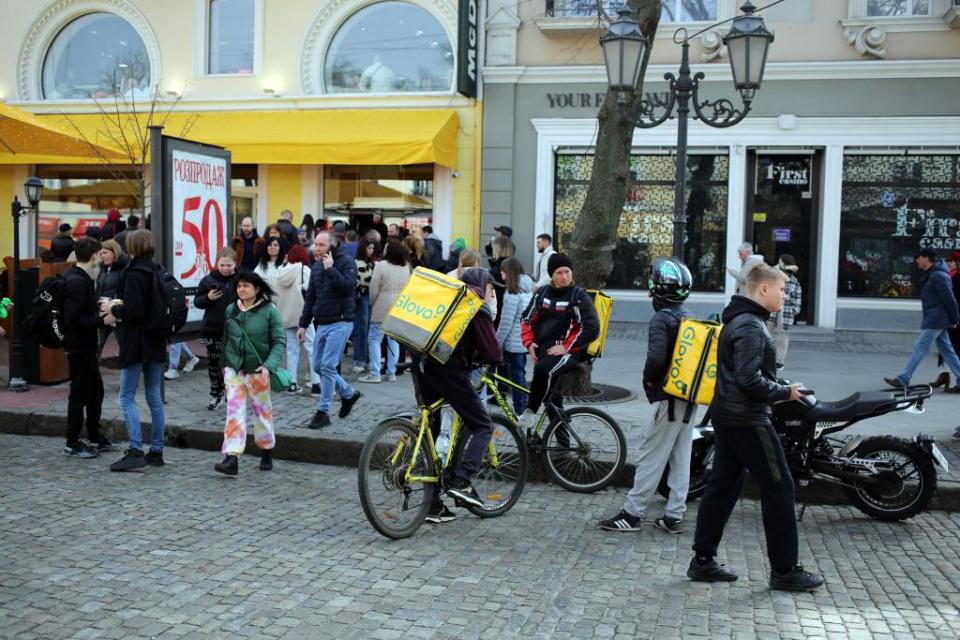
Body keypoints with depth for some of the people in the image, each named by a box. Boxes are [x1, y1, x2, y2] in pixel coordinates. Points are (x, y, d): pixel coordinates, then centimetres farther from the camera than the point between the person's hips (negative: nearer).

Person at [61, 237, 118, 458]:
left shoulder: (80, 278, 10)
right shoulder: (78, 282, -21)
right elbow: (73, 319, -26)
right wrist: (102, 320, -20)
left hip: (85, 345, 10)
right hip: (79, 346, -10)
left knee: (95, 390, 17)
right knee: (80, 392, 1)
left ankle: (95, 437, 28)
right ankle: (72, 443, 12)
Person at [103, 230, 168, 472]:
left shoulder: (134, 273, -15)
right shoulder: (157, 272, 8)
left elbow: (134, 310, -23)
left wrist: (113, 309, -4)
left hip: (136, 343, -8)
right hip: (156, 342, 8)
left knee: (127, 398, -2)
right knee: (154, 397, 10)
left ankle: (135, 450, -8)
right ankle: (156, 451, 15)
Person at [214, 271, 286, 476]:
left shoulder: (269, 311, -8)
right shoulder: (231, 310, 5)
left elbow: (280, 341, -9)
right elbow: (226, 339, 16)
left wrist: (269, 365, -21)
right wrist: (225, 364, 17)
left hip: (257, 370, -3)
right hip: (233, 369, 3)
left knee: (262, 411, 10)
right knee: (234, 412, -6)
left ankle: (267, 453, 28)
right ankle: (231, 459, -10)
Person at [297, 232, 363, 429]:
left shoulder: (346, 263, -6)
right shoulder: (316, 267, 13)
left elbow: (348, 286, -21)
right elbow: (310, 298, 18)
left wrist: (331, 269, -19)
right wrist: (303, 324, 16)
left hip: (340, 323, -7)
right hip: (321, 324, 8)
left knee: (327, 366, -12)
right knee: (318, 367, 9)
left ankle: (323, 412, -5)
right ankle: (350, 394, 27)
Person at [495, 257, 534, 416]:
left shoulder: (512, 293, -18)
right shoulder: (528, 290, 7)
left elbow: (506, 322, -19)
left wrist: (498, 342, -10)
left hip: (514, 342, -8)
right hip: (526, 341, 8)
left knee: (516, 376, 1)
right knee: (521, 374, 18)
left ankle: (518, 410, 7)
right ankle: (523, 407, 27)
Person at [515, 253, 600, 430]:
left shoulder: (579, 296, -1)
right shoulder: (542, 293, 13)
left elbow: (591, 329, -10)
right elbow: (527, 320, 21)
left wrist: (565, 347, -14)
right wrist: (529, 343, 4)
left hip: (568, 351, -6)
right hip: (542, 350, 6)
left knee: (543, 370, -35)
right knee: (551, 398, 8)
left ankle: (530, 412, -23)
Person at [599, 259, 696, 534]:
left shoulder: (661, 319, -15)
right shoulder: (691, 320, 10)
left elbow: (656, 357, -27)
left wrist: (649, 380, -10)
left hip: (668, 399, -8)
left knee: (650, 458, -2)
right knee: (681, 459, 11)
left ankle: (632, 514, 4)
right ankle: (674, 516, 16)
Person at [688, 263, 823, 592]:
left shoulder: (737, 321, 14)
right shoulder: (751, 327, -19)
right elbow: (749, 380, -25)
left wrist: (779, 389, 13)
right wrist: (785, 392, -11)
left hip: (727, 417, 10)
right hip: (748, 421, -10)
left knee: (722, 486, 12)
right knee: (778, 488, -1)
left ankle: (703, 561, 17)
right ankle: (784, 570, 7)